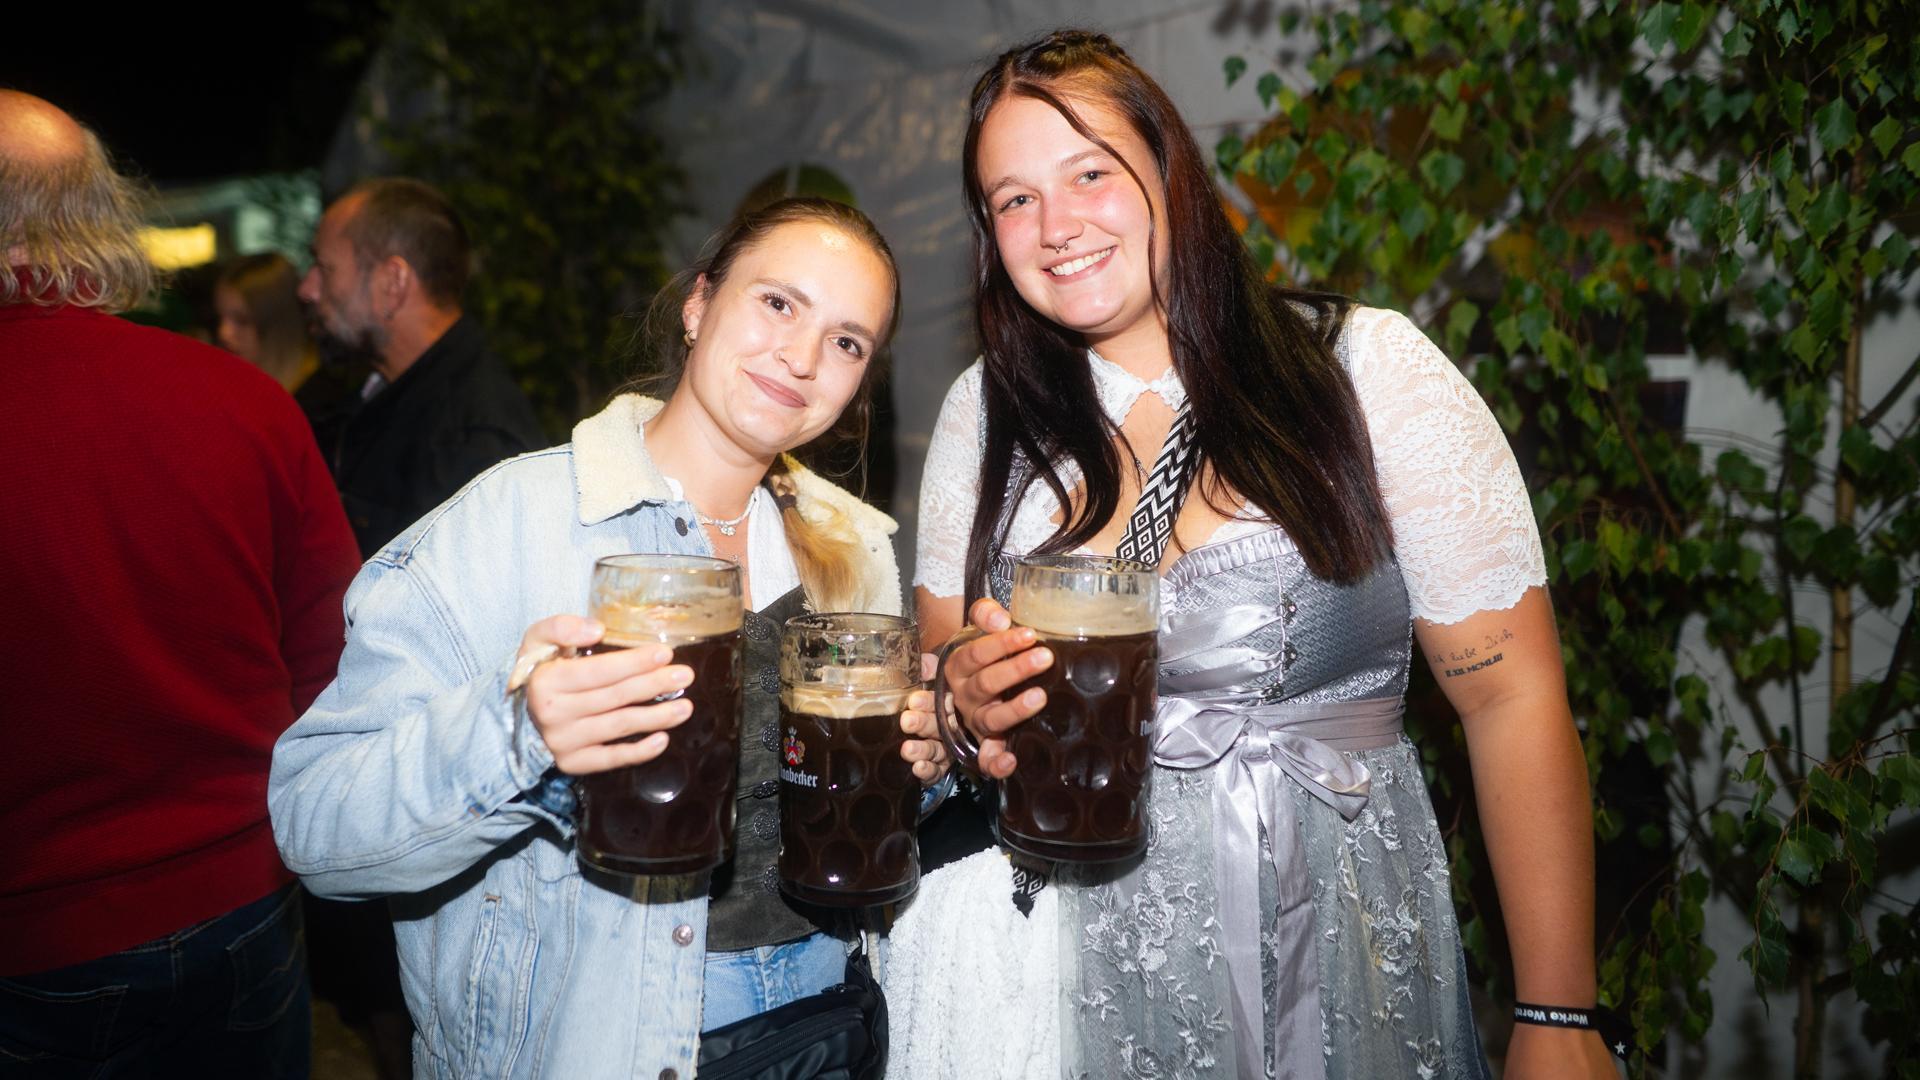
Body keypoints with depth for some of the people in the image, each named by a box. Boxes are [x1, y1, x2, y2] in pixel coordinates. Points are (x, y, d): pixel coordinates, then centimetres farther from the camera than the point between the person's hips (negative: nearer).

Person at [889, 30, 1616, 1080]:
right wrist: (968, 702, -16)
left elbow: (1514, 699, -10)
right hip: (1076, 946, 3)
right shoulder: (985, 411, 1)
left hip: (1333, 945, -2)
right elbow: (939, 660, 9)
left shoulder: (1368, 371, -10)